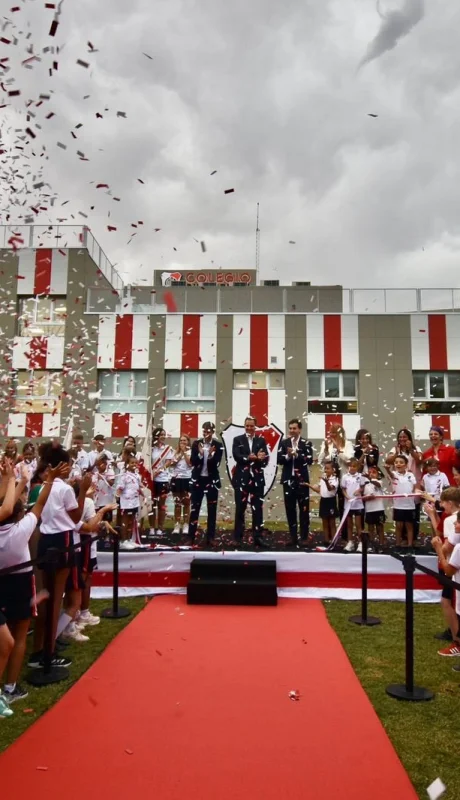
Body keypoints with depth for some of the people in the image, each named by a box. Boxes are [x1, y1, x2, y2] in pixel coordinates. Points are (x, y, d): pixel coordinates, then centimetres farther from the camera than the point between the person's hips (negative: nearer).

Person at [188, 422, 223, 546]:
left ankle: (210, 537, 12)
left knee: (212, 509, 5)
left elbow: (216, 464, -12)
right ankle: (191, 537, 9)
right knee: (194, 508, 3)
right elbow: (192, 462, -8)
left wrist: (210, 455, -29)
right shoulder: (196, 444, -2)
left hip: (212, 480, 0)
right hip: (197, 479, 0)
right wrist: (200, 454, -24)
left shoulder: (218, 445, -5)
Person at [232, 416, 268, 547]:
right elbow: (236, 456, -10)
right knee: (240, 508, 4)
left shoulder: (261, 440, 9)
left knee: (257, 508, 2)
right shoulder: (237, 439, 5)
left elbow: (266, 458, -3)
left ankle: (257, 537, 8)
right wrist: (250, 458, -25)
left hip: (257, 478, 1)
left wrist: (258, 458, -25)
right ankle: (238, 537, 12)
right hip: (241, 478, -1)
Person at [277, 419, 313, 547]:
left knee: (304, 509, 1)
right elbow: (279, 459, -1)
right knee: (290, 509, 7)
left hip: (302, 480, -2)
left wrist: (296, 454, -20)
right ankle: (293, 537, 16)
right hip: (288, 479, 2)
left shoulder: (307, 444, 0)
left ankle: (304, 537, 8)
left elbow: (310, 460, -11)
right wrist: (288, 456, -19)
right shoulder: (283, 443, 6)